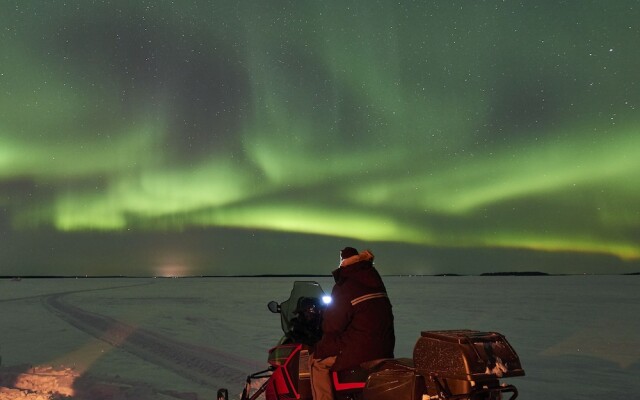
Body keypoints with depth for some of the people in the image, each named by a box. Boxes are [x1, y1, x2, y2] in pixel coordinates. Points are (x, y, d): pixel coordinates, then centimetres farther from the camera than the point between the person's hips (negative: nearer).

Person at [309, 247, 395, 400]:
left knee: (317, 361, 6)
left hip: (360, 352, -8)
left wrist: (319, 349, 6)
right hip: (385, 351, 8)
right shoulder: (376, 280, 11)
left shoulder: (345, 286, -11)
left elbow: (332, 325, -10)